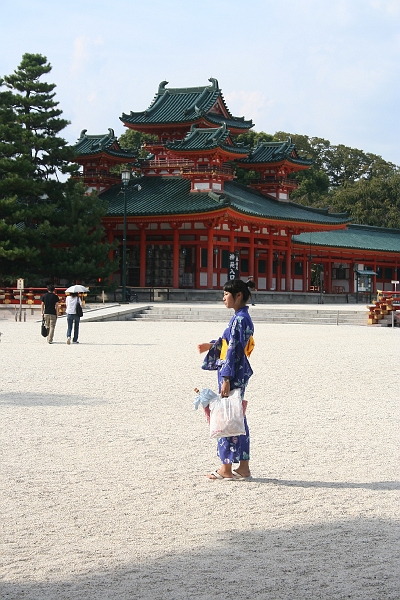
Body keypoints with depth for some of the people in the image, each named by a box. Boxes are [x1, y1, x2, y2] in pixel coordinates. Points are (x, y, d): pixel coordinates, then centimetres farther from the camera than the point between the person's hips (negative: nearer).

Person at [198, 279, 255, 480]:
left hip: (233, 374, -10)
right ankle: (243, 467, 15)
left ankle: (226, 469, 3)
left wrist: (226, 379, -22)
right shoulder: (243, 318, 13)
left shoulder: (239, 320, -17)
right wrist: (211, 346, 26)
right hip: (239, 374, 10)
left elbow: (234, 350, -20)